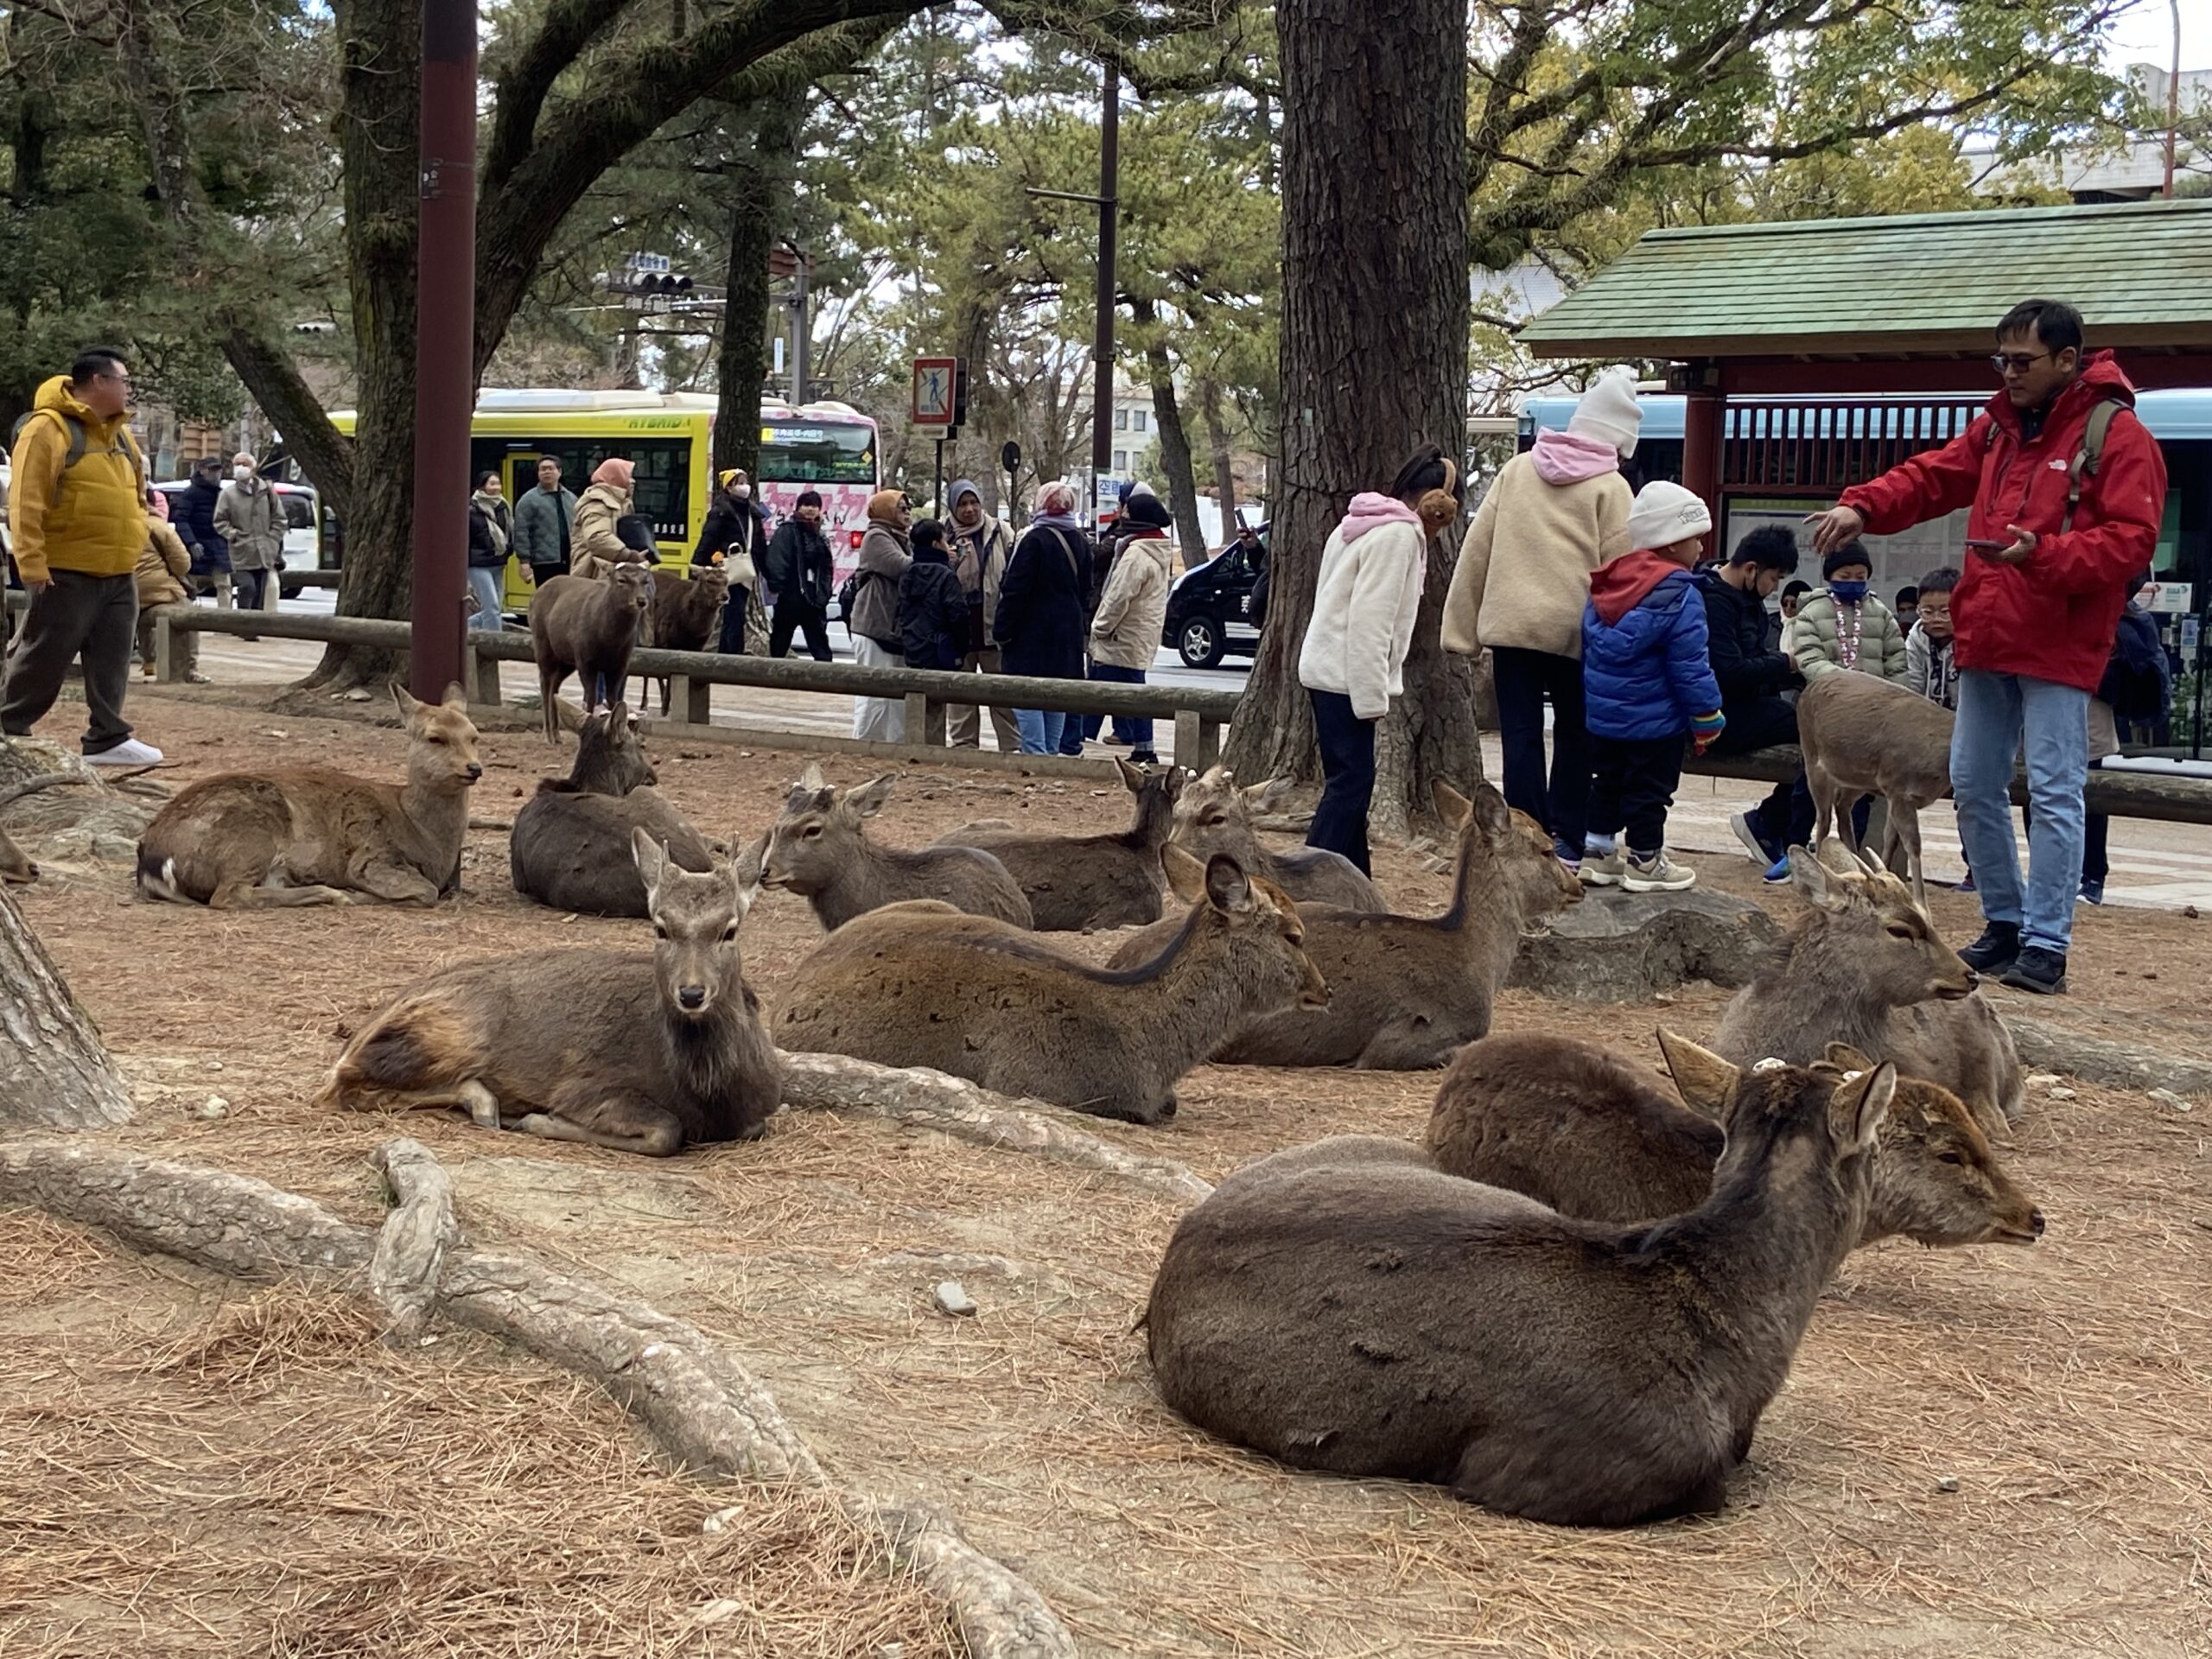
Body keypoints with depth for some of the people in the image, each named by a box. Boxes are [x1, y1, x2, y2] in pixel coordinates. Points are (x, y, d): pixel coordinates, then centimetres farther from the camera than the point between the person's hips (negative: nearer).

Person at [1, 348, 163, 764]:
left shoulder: (121, 434, 15)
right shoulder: (49, 429, -12)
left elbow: (135, 500, 25)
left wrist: (135, 553, 19)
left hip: (119, 576, 7)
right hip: (68, 574, -7)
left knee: (112, 661, 7)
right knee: (43, 659, -2)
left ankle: (108, 739, 11)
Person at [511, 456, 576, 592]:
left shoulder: (571, 498, 15)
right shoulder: (529, 499, -1)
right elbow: (521, 533, -6)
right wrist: (525, 560, -13)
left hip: (571, 562, 5)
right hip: (545, 563, -5)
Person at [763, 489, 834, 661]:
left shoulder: (820, 538, 15)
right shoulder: (787, 531, -4)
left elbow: (827, 569, 14)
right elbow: (775, 562, -14)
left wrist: (824, 595, 3)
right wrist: (778, 587, -21)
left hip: (814, 601, 6)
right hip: (790, 599, -5)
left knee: (822, 651, 4)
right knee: (778, 647, 3)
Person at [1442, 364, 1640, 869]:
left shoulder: (1517, 471, 8)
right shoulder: (1610, 488, -3)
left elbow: (1476, 550, 6)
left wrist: (1463, 629, 8)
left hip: (1511, 623, 2)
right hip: (1575, 630, -2)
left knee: (1521, 736, 6)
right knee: (1575, 736, 13)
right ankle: (1566, 841, 10)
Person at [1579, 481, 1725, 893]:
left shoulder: (1606, 585, 5)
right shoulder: (1677, 595, -18)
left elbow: (1589, 650, 13)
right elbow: (1690, 666, -19)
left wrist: (1594, 699, 23)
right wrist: (1708, 721, -10)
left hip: (1603, 716, 7)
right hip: (1655, 721, -7)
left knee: (1607, 783, 17)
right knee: (1649, 791, 4)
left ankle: (1597, 854, 23)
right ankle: (1646, 863, 11)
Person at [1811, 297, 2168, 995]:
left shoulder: (2116, 436, -9)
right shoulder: (1998, 426, 13)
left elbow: (2130, 541, -15)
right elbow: (1931, 478, 10)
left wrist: (2042, 553, -28)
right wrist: (1863, 507, -8)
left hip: (2059, 647, -7)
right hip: (1986, 641, 7)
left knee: (2054, 794, -7)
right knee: (1974, 784, 11)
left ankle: (2045, 944, -4)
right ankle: (2005, 924, 23)